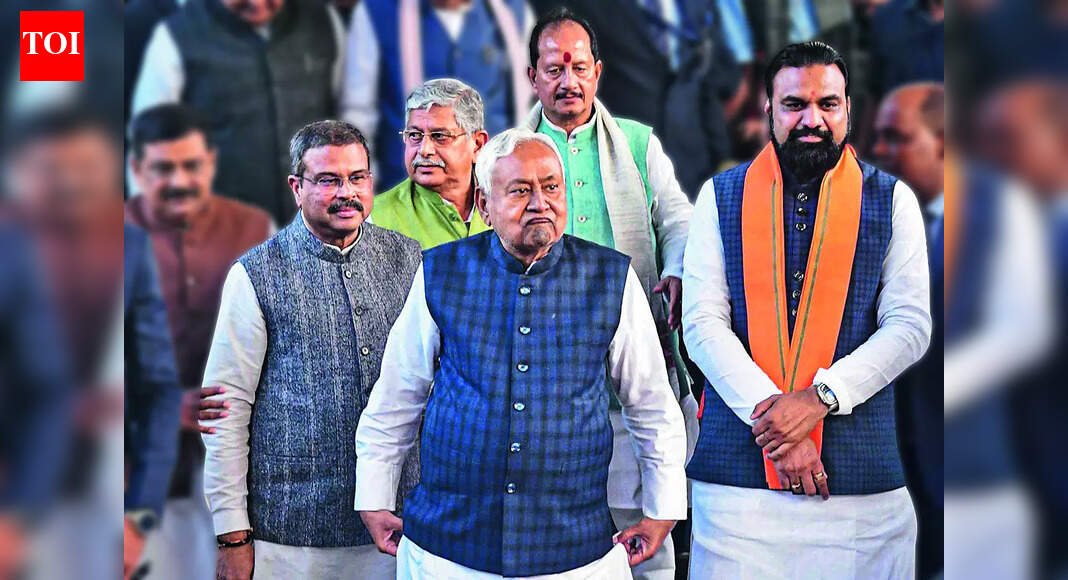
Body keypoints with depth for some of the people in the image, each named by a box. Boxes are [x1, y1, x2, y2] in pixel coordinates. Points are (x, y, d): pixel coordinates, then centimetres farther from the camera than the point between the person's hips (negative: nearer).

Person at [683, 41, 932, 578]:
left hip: (860, 469, 0)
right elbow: (703, 323, -1)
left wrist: (820, 398, -13)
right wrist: (769, 413, -13)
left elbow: (910, 326, 0)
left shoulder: (891, 200, 7)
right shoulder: (721, 197, 8)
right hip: (738, 468, 0)